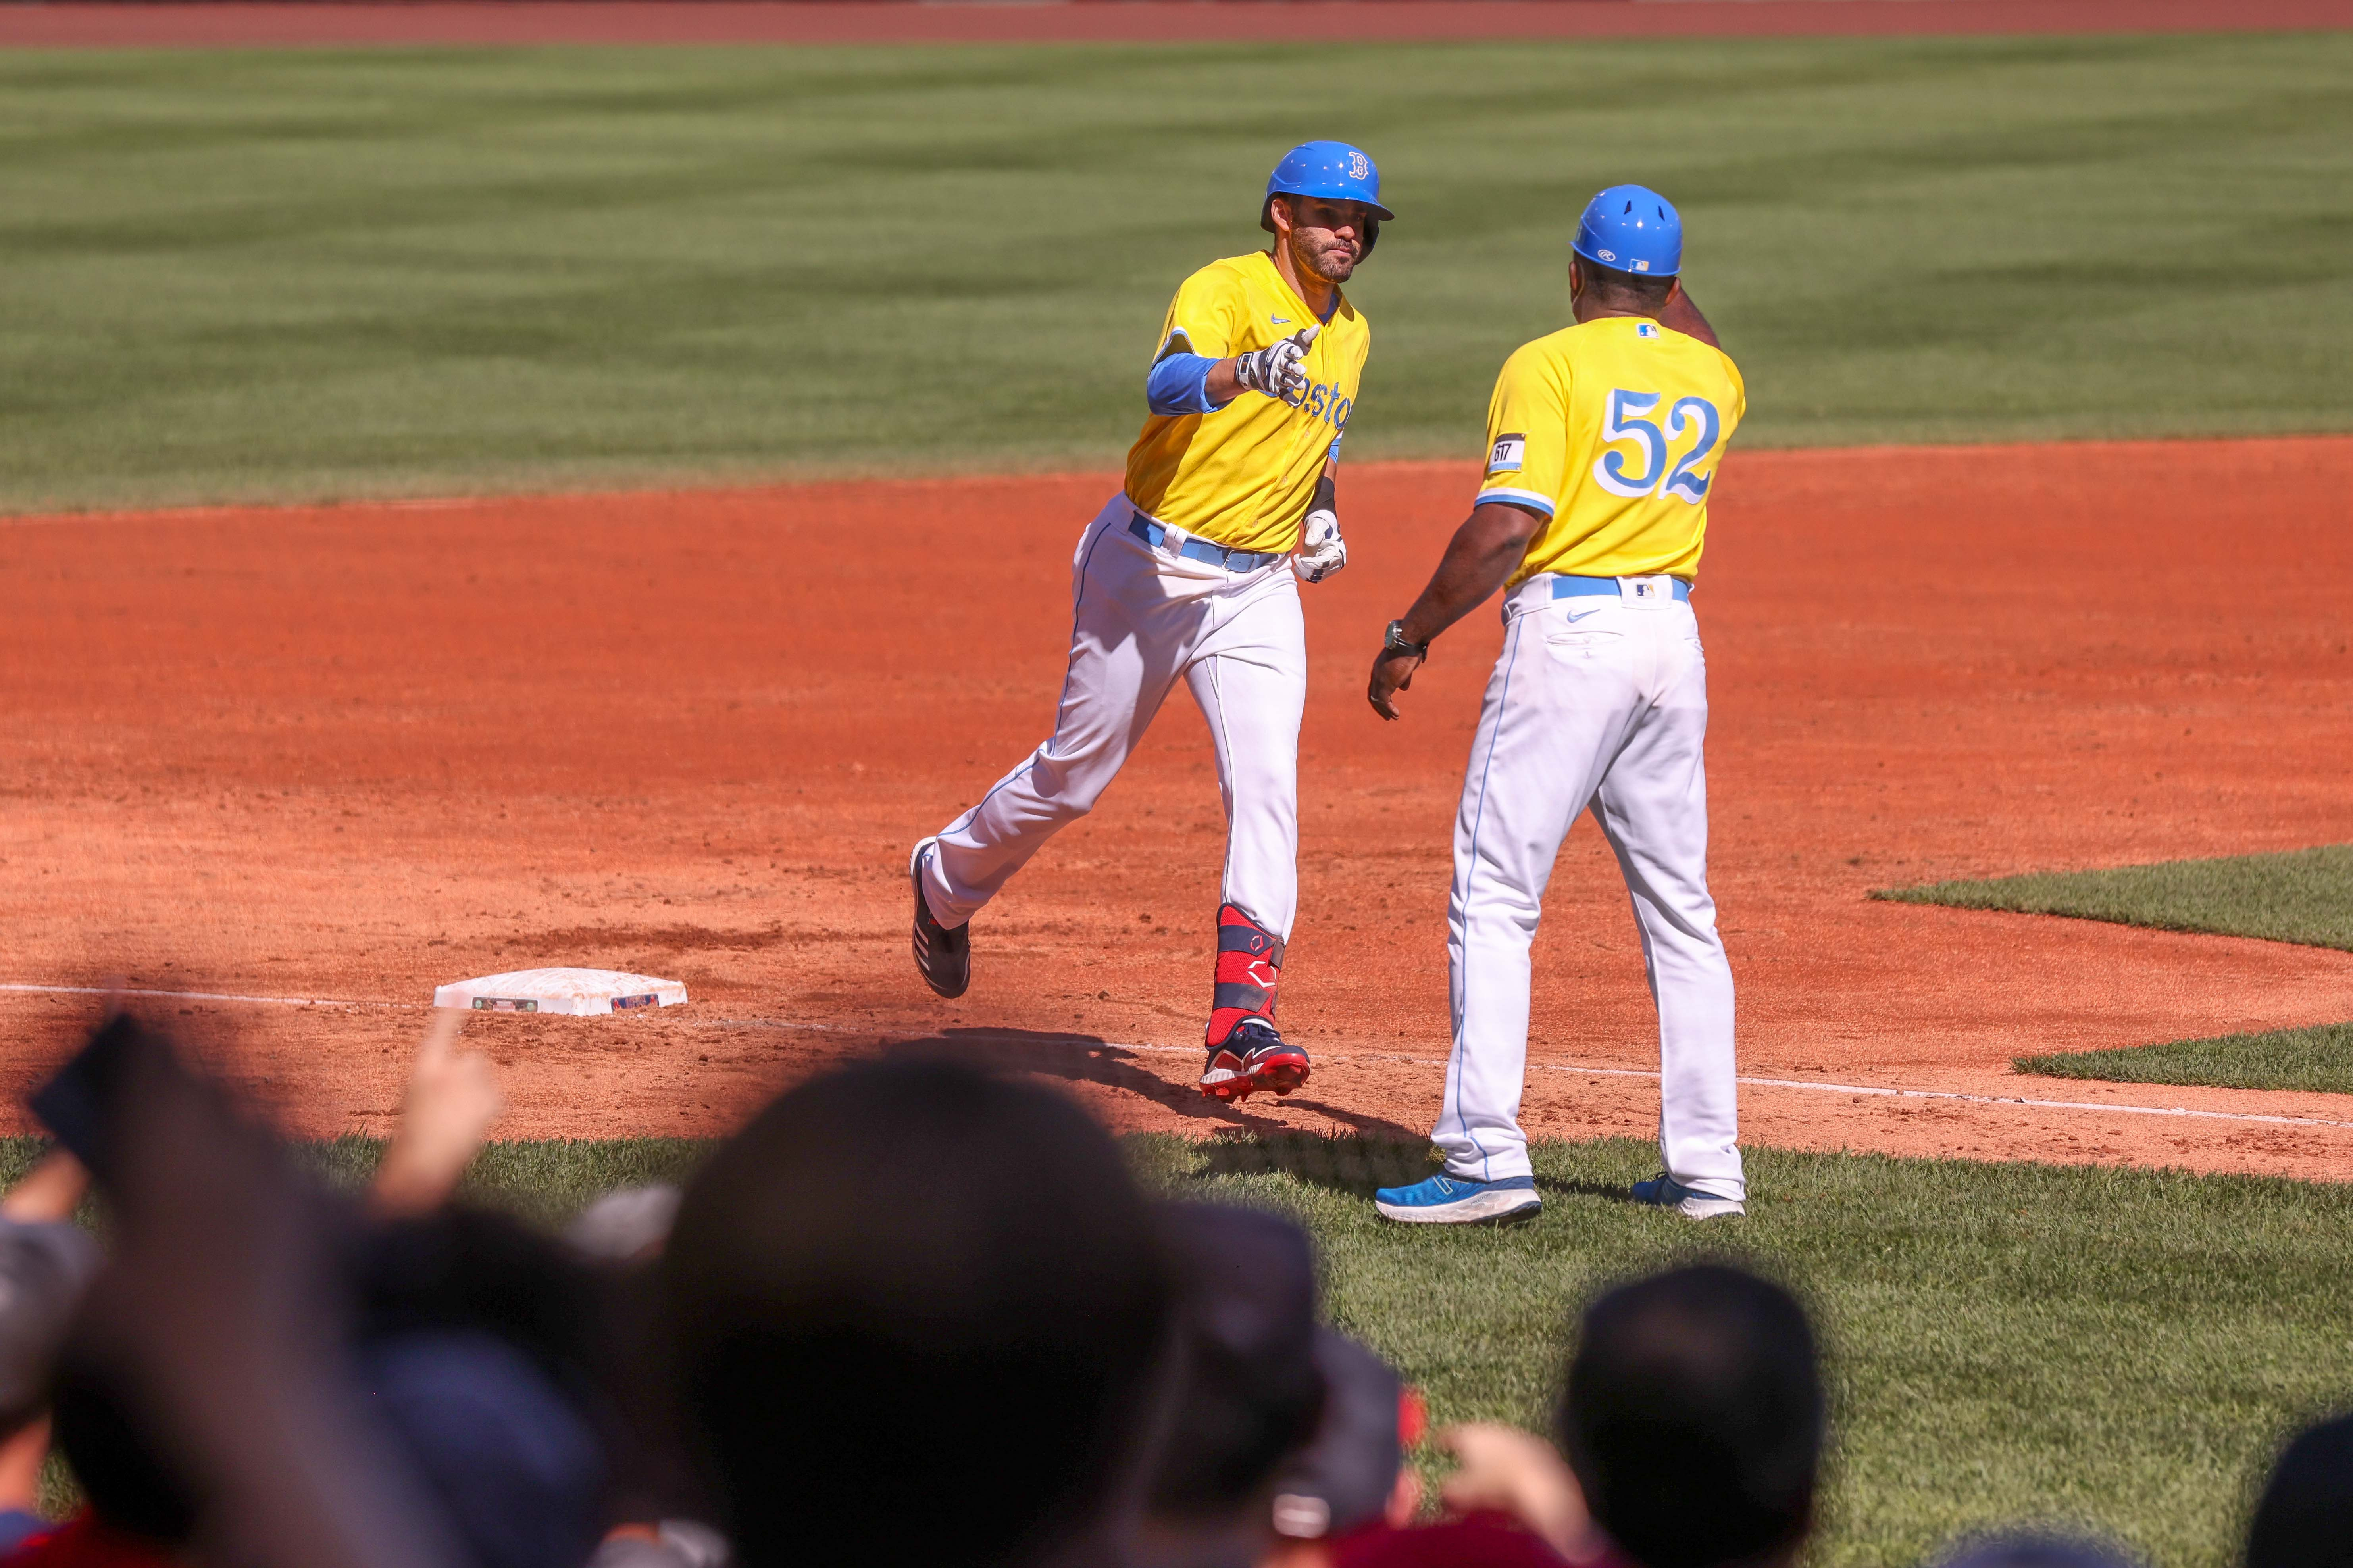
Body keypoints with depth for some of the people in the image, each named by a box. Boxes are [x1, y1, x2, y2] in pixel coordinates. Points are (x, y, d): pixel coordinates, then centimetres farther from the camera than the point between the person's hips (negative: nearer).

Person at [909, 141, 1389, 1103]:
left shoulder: (1350, 335, 11)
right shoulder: (1229, 290, -14)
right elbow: (1166, 386, -35)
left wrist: (1322, 517, 10)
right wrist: (1245, 372, -55)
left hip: (1259, 588, 5)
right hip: (1151, 568, -5)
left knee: (1267, 786, -14)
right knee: (1074, 771, 9)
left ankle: (1242, 1024, -21)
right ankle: (945, 881, 39)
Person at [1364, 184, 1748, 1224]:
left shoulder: (1549, 366, -5)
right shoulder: (1713, 378, 13)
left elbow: (1504, 528, -15)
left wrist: (1409, 639, -9)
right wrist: (1665, 288, 39)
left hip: (1567, 630, -6)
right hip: (1673, 638, 6)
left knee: (1493, 901, -5)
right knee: (1679, 909, 12)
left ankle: (1488, 1156, -14)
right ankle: (1706, 1164, 12)